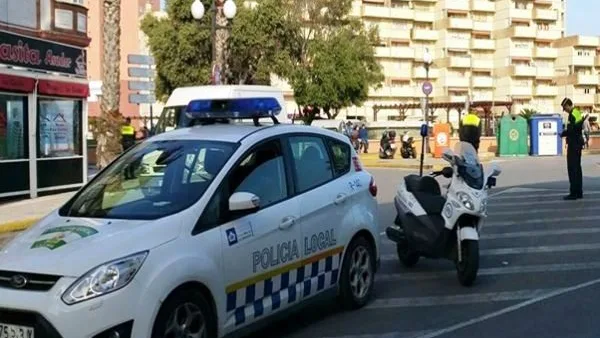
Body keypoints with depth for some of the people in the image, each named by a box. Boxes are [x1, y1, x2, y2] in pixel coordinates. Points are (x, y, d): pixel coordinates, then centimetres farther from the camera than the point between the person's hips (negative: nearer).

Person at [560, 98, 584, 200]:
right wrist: (565, 132, 12)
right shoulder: (578, 113, 14)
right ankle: (579, 192, 19)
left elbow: (571, 130, -23)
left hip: (573, 144, -10)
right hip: (578, 143, 10)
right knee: (577, 168, 14)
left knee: (572, 168, -7)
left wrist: (563, 134, -7)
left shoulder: (572, 114, -17)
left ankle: (574, 193, -6)